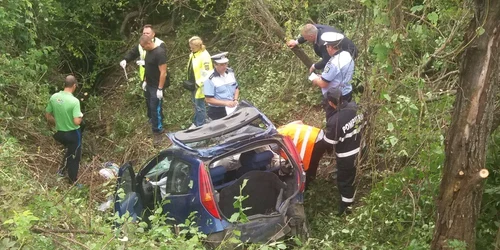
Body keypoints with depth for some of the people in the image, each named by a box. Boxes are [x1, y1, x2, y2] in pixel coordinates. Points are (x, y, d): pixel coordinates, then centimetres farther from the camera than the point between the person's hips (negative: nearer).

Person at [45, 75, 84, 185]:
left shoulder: (54, 97, -7)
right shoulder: (74, 101, -25)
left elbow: (48, 116, 3)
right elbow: (77, 121, -28)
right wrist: (81, 116, -6)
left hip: (60, 133, 6)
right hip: (73, 134, -6)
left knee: (69, 151, 33)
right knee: (74, 156, 14)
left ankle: (62, 170, 42)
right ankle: (73, 182, 25)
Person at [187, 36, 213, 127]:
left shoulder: (204, 56, -21)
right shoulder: (193, 54, 7)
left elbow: (206, 73, -22)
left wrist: (198, 83, -23)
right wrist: (189, 81, 14)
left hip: (199, 86, -9)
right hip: (193, 85, 9)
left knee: (199, 107, -1)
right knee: (196, 105, 21)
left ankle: (200, 126, 10)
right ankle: (196, 123, 35)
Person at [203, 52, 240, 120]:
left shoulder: (230, 72, 4)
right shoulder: (210, 79, -15)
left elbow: (236, 88, 16)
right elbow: (208, 99, -16)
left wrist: (235, 100, -3)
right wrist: (225, 103, -20)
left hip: (232, 109, 6)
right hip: (217, 113, -6)